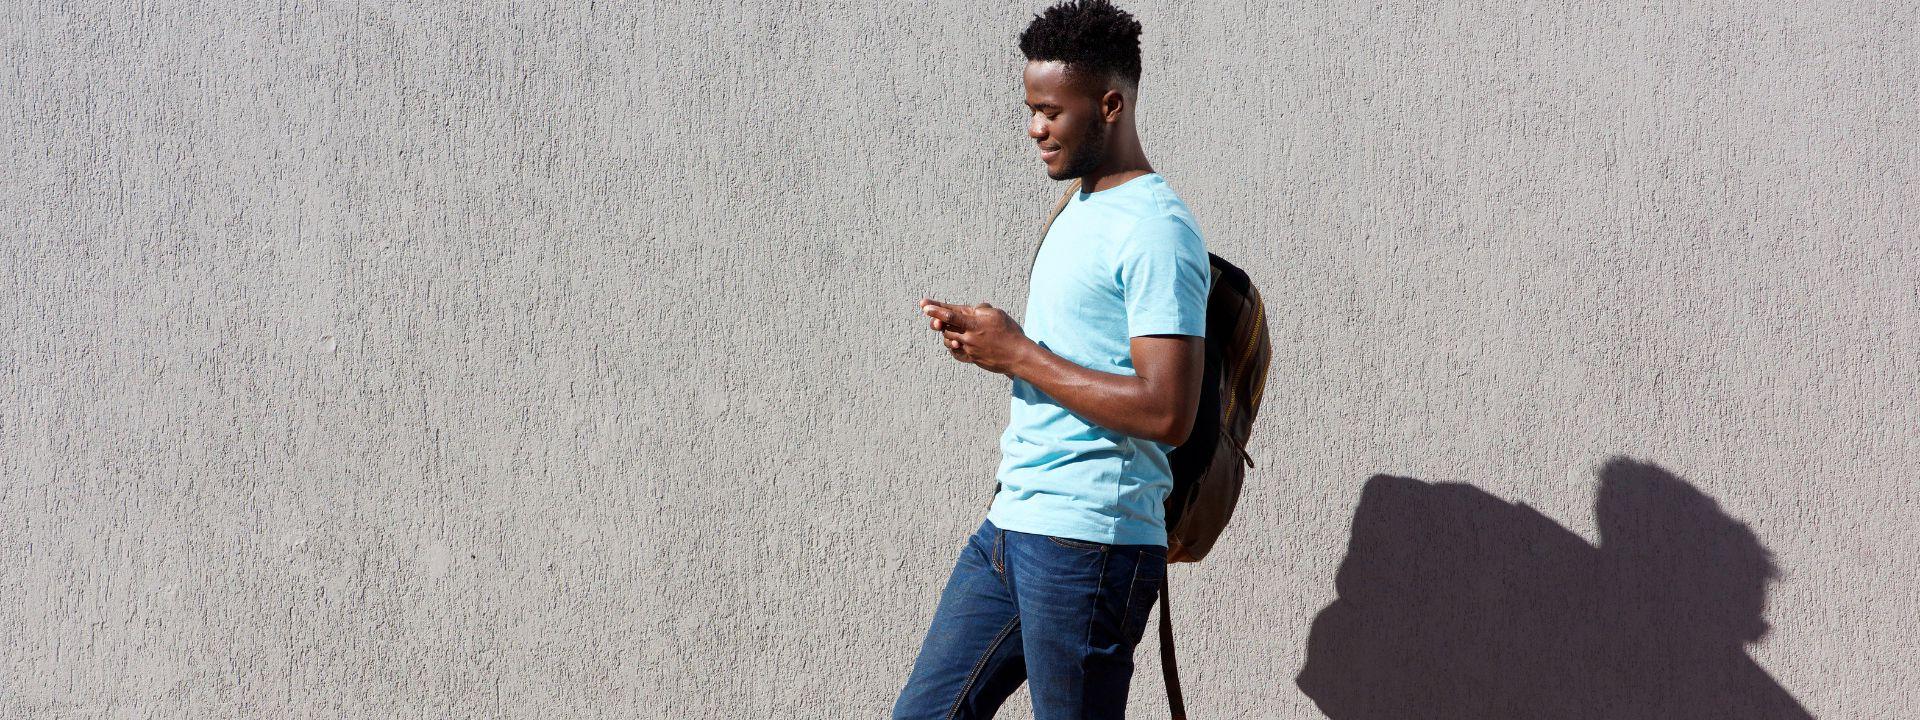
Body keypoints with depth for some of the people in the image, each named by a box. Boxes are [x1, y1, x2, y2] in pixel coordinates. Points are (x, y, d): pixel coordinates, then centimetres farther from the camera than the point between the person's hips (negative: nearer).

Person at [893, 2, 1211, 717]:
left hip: (1088, 545, -10)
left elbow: (1166, 412, -23)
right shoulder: (1079, 209, 17)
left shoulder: (1156, 234, -15)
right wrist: (983, 338, 5)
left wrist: (1016, 353, -16)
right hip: (1010, 525, 10)